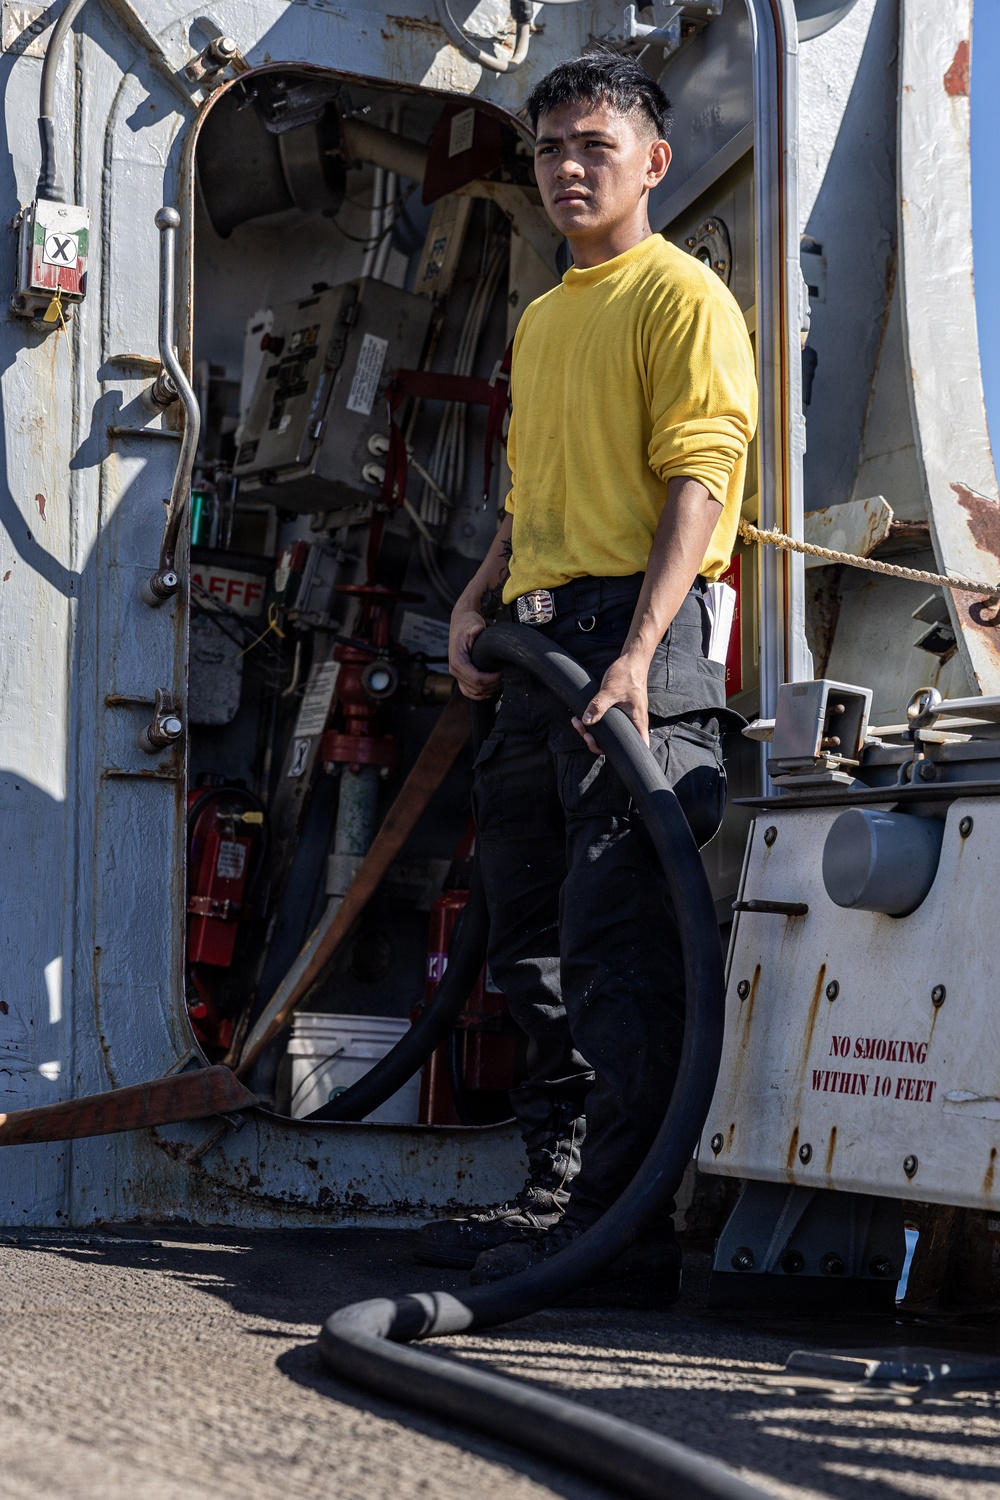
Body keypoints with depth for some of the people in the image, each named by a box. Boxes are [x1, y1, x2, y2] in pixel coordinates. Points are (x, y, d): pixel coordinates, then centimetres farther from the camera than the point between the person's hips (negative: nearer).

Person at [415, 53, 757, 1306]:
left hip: (634, 632, -9)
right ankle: (556, 1194, 21)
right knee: (533, 941, 12)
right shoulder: (539, 320, 23)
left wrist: (637, 654, -23)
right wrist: (477, 603, 13)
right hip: (540, 640, 9)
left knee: (618, 944, -12)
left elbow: (698, 485, -13)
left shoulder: (681, 295, -3)